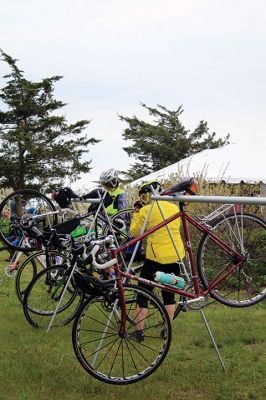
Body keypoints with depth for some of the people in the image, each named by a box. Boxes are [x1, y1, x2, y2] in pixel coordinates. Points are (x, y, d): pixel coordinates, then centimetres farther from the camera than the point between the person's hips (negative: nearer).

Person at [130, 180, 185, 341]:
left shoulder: (146, 211, -10)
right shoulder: (174, 207, 5)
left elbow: (134, 232, -2)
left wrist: (136, 212, 7)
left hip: (156, 257, -5)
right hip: (176, 255, 5)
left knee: (143, 293, 8)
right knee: (169, 293, 17)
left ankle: (139, 331, 9)